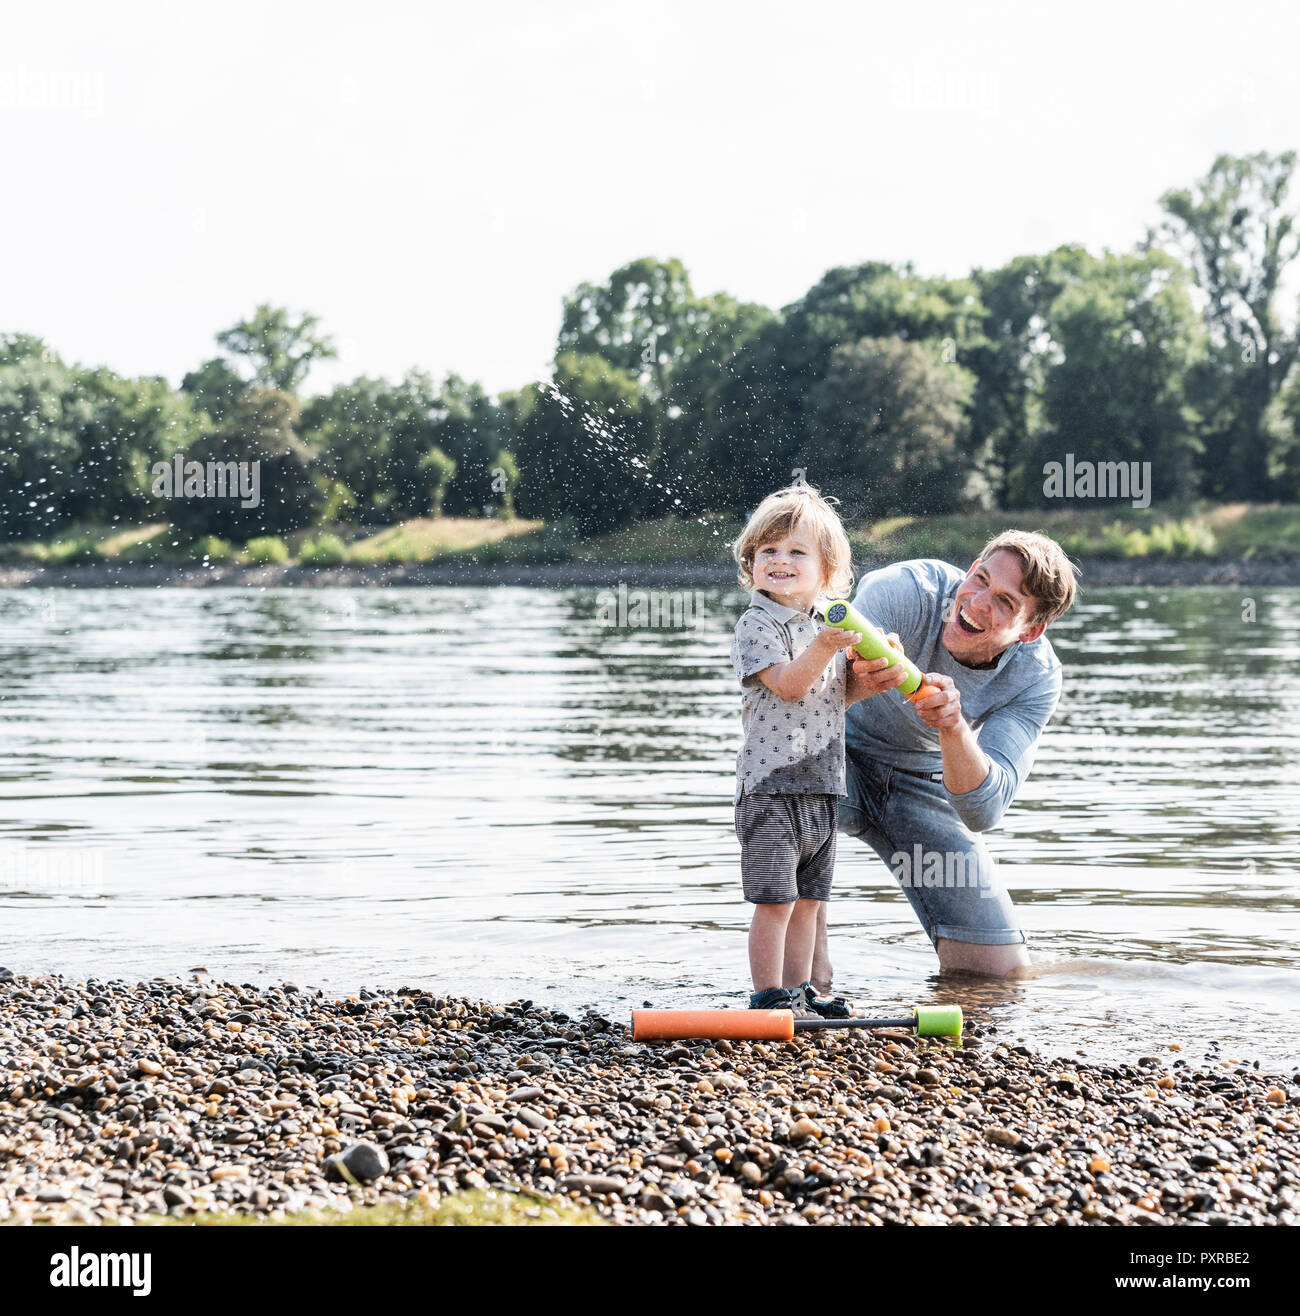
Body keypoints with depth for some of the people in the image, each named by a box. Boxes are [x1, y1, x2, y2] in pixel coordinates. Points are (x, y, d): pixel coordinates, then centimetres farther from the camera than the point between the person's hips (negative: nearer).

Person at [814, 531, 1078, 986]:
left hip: (929, 784, 2)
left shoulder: (1037, 678, -21)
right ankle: (809, 979, -24)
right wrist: (863, 675, -65)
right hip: (844, 758, -2)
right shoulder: (905, 590, -30)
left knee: (1002, 971, -8)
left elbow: (983, 811, -32)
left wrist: (953, 727, -51)